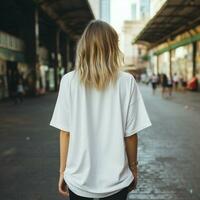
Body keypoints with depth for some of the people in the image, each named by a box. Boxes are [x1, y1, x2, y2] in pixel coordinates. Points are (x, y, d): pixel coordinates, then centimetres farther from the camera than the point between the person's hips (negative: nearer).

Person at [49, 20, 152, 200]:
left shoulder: (69, 81, -10)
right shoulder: (126, 82, -11)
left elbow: (65, 132, -7)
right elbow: (130, 134, -7)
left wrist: (63, 171, 5)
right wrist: (133, 168, 8)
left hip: (79, 180, 1)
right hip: (116, 181, 0)